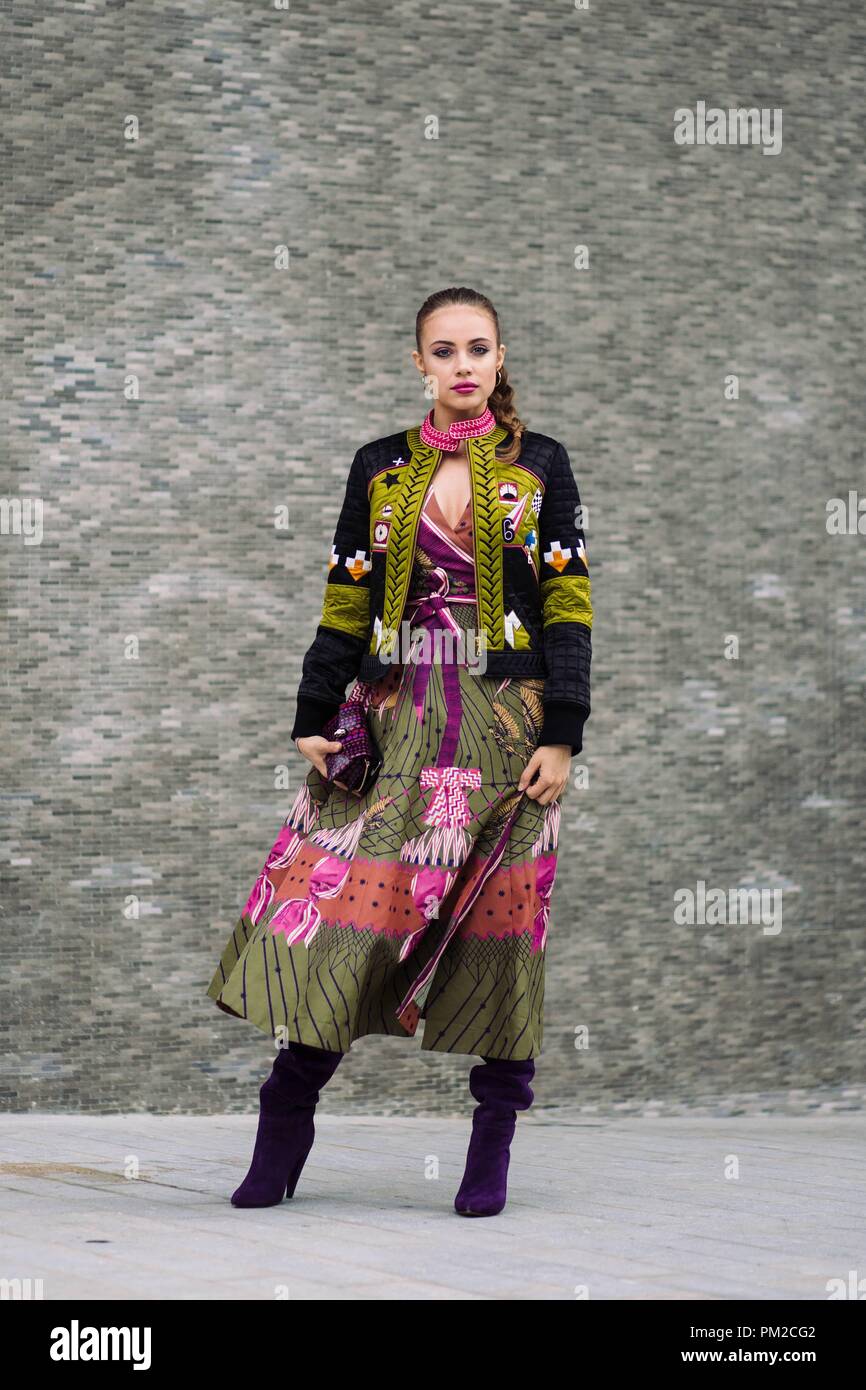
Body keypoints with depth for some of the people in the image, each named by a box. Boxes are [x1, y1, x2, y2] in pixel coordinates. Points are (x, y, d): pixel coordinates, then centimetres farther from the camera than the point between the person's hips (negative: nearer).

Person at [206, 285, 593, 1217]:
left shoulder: (539, 466, 3)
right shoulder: (380, 469, 9)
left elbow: (568, 607, 0)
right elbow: (345, 607, 9)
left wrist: (559, 737, -7)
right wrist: (314, 721, 2)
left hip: (506, 725, -1)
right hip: (394, 721, 1)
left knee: (497, 920, 1)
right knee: (339, 901, -6)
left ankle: (493, 1141, 9)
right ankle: (285, 1121, 3)